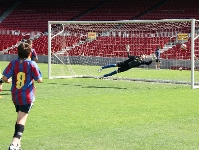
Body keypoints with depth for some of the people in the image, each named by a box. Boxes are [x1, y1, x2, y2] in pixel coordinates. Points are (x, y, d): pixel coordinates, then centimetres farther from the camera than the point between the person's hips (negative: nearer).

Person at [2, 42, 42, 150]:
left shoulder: (13, 63, -2)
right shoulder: (32, 64, -9)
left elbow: (4, 78, -8)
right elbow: (39, 80, -7)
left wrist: (9, 80, 14)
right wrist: (33, 78, 14)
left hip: (15, 96, 4)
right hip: (27, 96, -4)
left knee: (20, 118, 22)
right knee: (21, 120, -9)